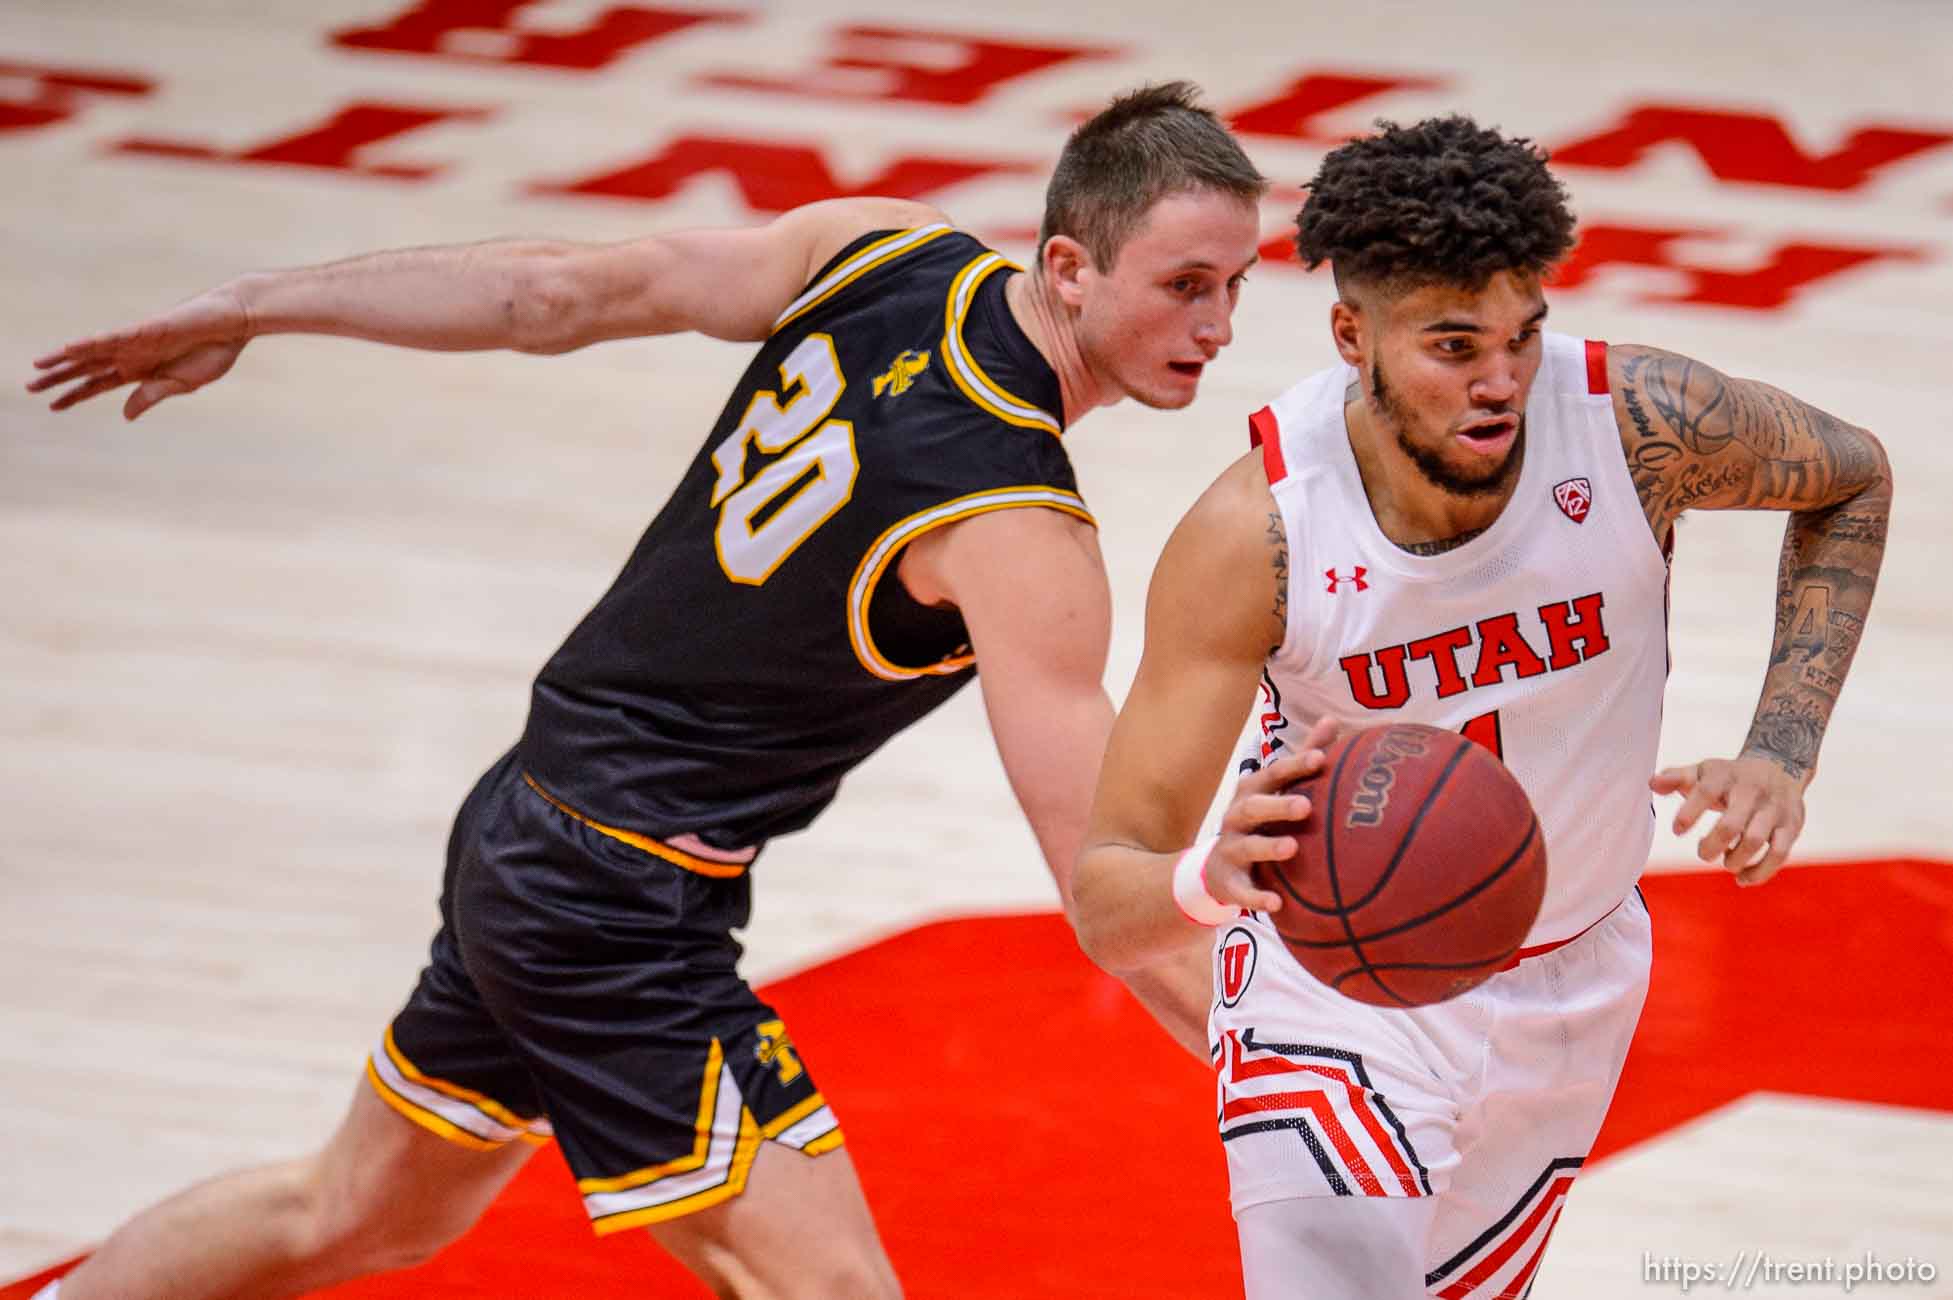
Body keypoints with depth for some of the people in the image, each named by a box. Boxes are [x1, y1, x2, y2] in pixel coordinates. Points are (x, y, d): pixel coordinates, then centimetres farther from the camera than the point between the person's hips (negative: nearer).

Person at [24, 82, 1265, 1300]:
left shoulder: (882, 250, -4)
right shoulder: (1022, 537, -25)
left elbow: (554, 294, 1)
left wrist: (254, 310, 8)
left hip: (524, 836, 9)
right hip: (619, 914, -9)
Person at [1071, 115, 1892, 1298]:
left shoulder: (1643, 423, -25)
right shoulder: (1254, 532, -30)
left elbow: (1851, 480, 0)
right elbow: (1106, 905, -28)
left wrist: (1783, 755, -11)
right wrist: (1208, 878, -52)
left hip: (1568, 985, 3)